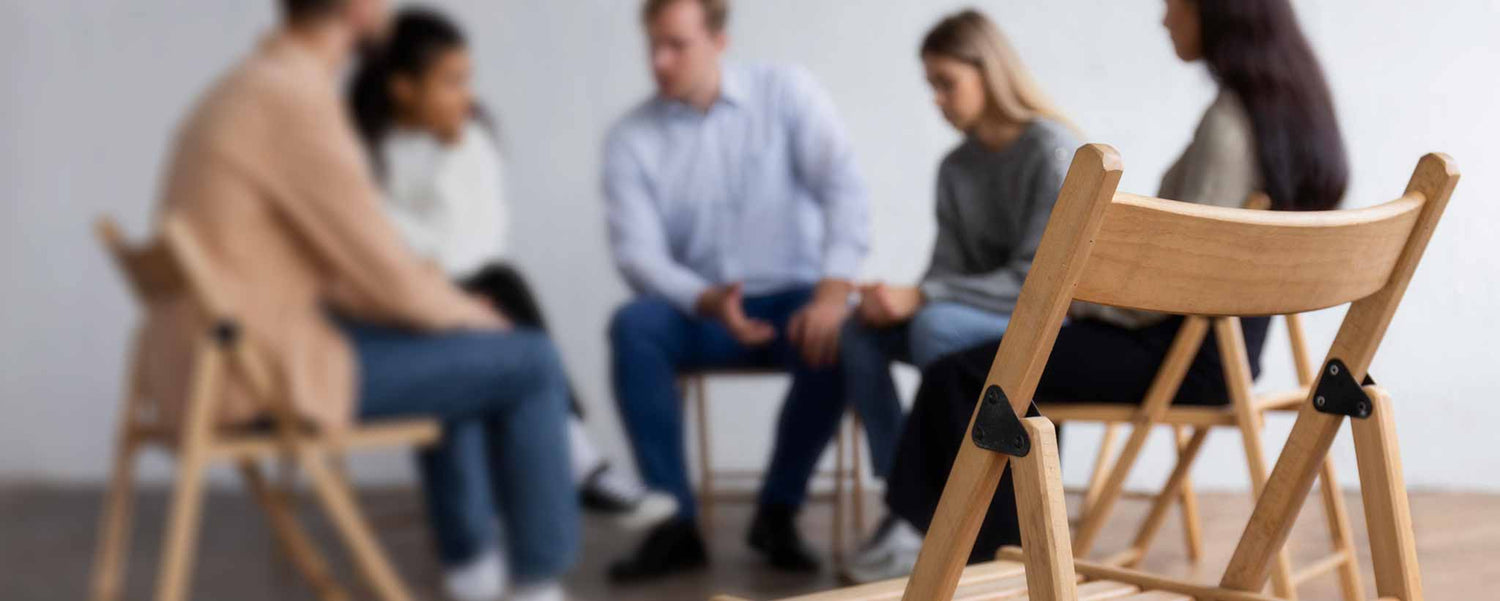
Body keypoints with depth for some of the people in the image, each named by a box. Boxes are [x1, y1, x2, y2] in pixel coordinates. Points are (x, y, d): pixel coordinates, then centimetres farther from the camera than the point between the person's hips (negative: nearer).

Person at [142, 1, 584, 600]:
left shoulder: (249, 87, 13)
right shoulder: (297, 99, -19)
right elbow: (381, 264, -17)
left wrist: (448, 302, 12)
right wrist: (471, 314, 2)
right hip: (267, 362, -10)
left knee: (460, 348, 28)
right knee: (530, 362, -2)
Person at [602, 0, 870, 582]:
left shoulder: (786, 92, -4)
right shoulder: (630, 137, -1)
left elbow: (843, 190, -14)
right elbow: (637, 252, -9)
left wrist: (834, 293, -29)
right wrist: (709, 302, -29)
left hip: (791, 297, -1)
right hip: (697, 309, 1)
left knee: (836, 341, -33)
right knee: (633, 325, -30)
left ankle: (777, 512, -10)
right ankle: (674, 522, -22)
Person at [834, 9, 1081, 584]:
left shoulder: (1051, 149, -13)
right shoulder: (955, 167, 9)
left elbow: (1037, 279, -20)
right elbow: (949, 270, 7)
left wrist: (920, 297, -25)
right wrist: (898, 300, -16)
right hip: (983, 320, 7)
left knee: (935, 327, -34)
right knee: (858, 331, -16)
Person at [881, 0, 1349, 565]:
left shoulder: (1225, 124, -22)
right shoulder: (1291, 105, 7)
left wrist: (1084, 303, -6)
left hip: (1181, 350, -11)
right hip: (1227, 342, 11)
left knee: (960, 378, -9)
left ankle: (997, 554, 6)